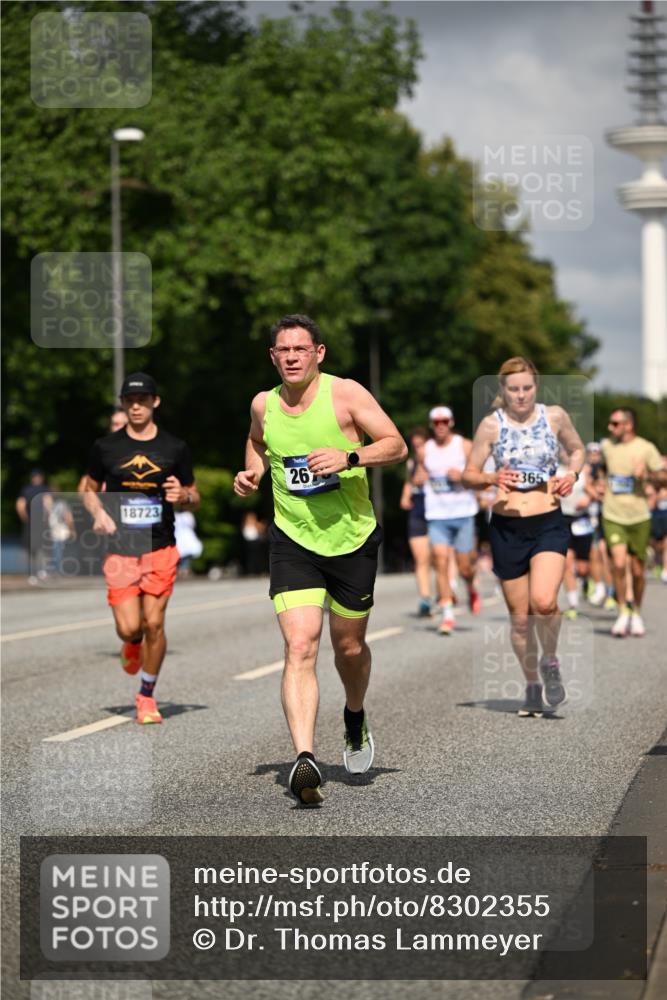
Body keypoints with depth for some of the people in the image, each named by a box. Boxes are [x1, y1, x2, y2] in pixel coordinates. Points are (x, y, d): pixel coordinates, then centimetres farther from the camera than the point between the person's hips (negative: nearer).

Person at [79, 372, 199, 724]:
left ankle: (147, 696, 13)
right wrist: (98, 513, -4)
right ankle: (133, 644, 32)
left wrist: (183, 495, -11)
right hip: (119, 549, 0)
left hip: (160, 549, 0)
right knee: (128, 627, -8)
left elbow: (194, 499, 12)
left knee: (154, 622, -6)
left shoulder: (174, 448, 5)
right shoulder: (105, 447, 4)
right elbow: (88, 488, 17)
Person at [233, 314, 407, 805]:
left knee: (349, 647, 12)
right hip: (293, 542, 1)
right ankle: (305, 758, -26)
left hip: (352, 539, -1)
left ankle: (355, 718, 45)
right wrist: (251, 473, 5)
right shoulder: (263, 404, 2)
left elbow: (397, 446, -10)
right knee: (299, 646, -16)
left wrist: (350, 457, -26)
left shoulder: (345, 393, -9)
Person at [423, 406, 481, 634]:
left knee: (464, 567, 2)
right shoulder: (425, 450, 7)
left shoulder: (465, 446, 0)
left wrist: (462, 476, -17)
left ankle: (472, 589, 37)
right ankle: (447, 615, -8)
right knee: (441, 563, -11)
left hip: (463, 513, -1)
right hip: (437, 515, 1)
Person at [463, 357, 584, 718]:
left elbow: (577, 450, 20)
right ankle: (533, 687, 24)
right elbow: (468, 475, 2)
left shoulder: (555, 416, 3)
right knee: (520, 615, 6)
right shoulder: (492, 425, -1)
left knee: (544, 602, -22)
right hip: (507, 527, 1)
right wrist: (492, 479, -19)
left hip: (549, 524, -1)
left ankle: (550, 662, 6)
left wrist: (571, 474, -1)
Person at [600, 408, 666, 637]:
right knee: (618, 564, -16)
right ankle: (623, 612, -2)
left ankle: (636, 613, 26)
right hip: (613, 517, 1)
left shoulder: (646, 448, -5)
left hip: (639, 517, -1)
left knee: (637, 570, 5)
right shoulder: (607, 445, 5)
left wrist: (646, 475, -23)